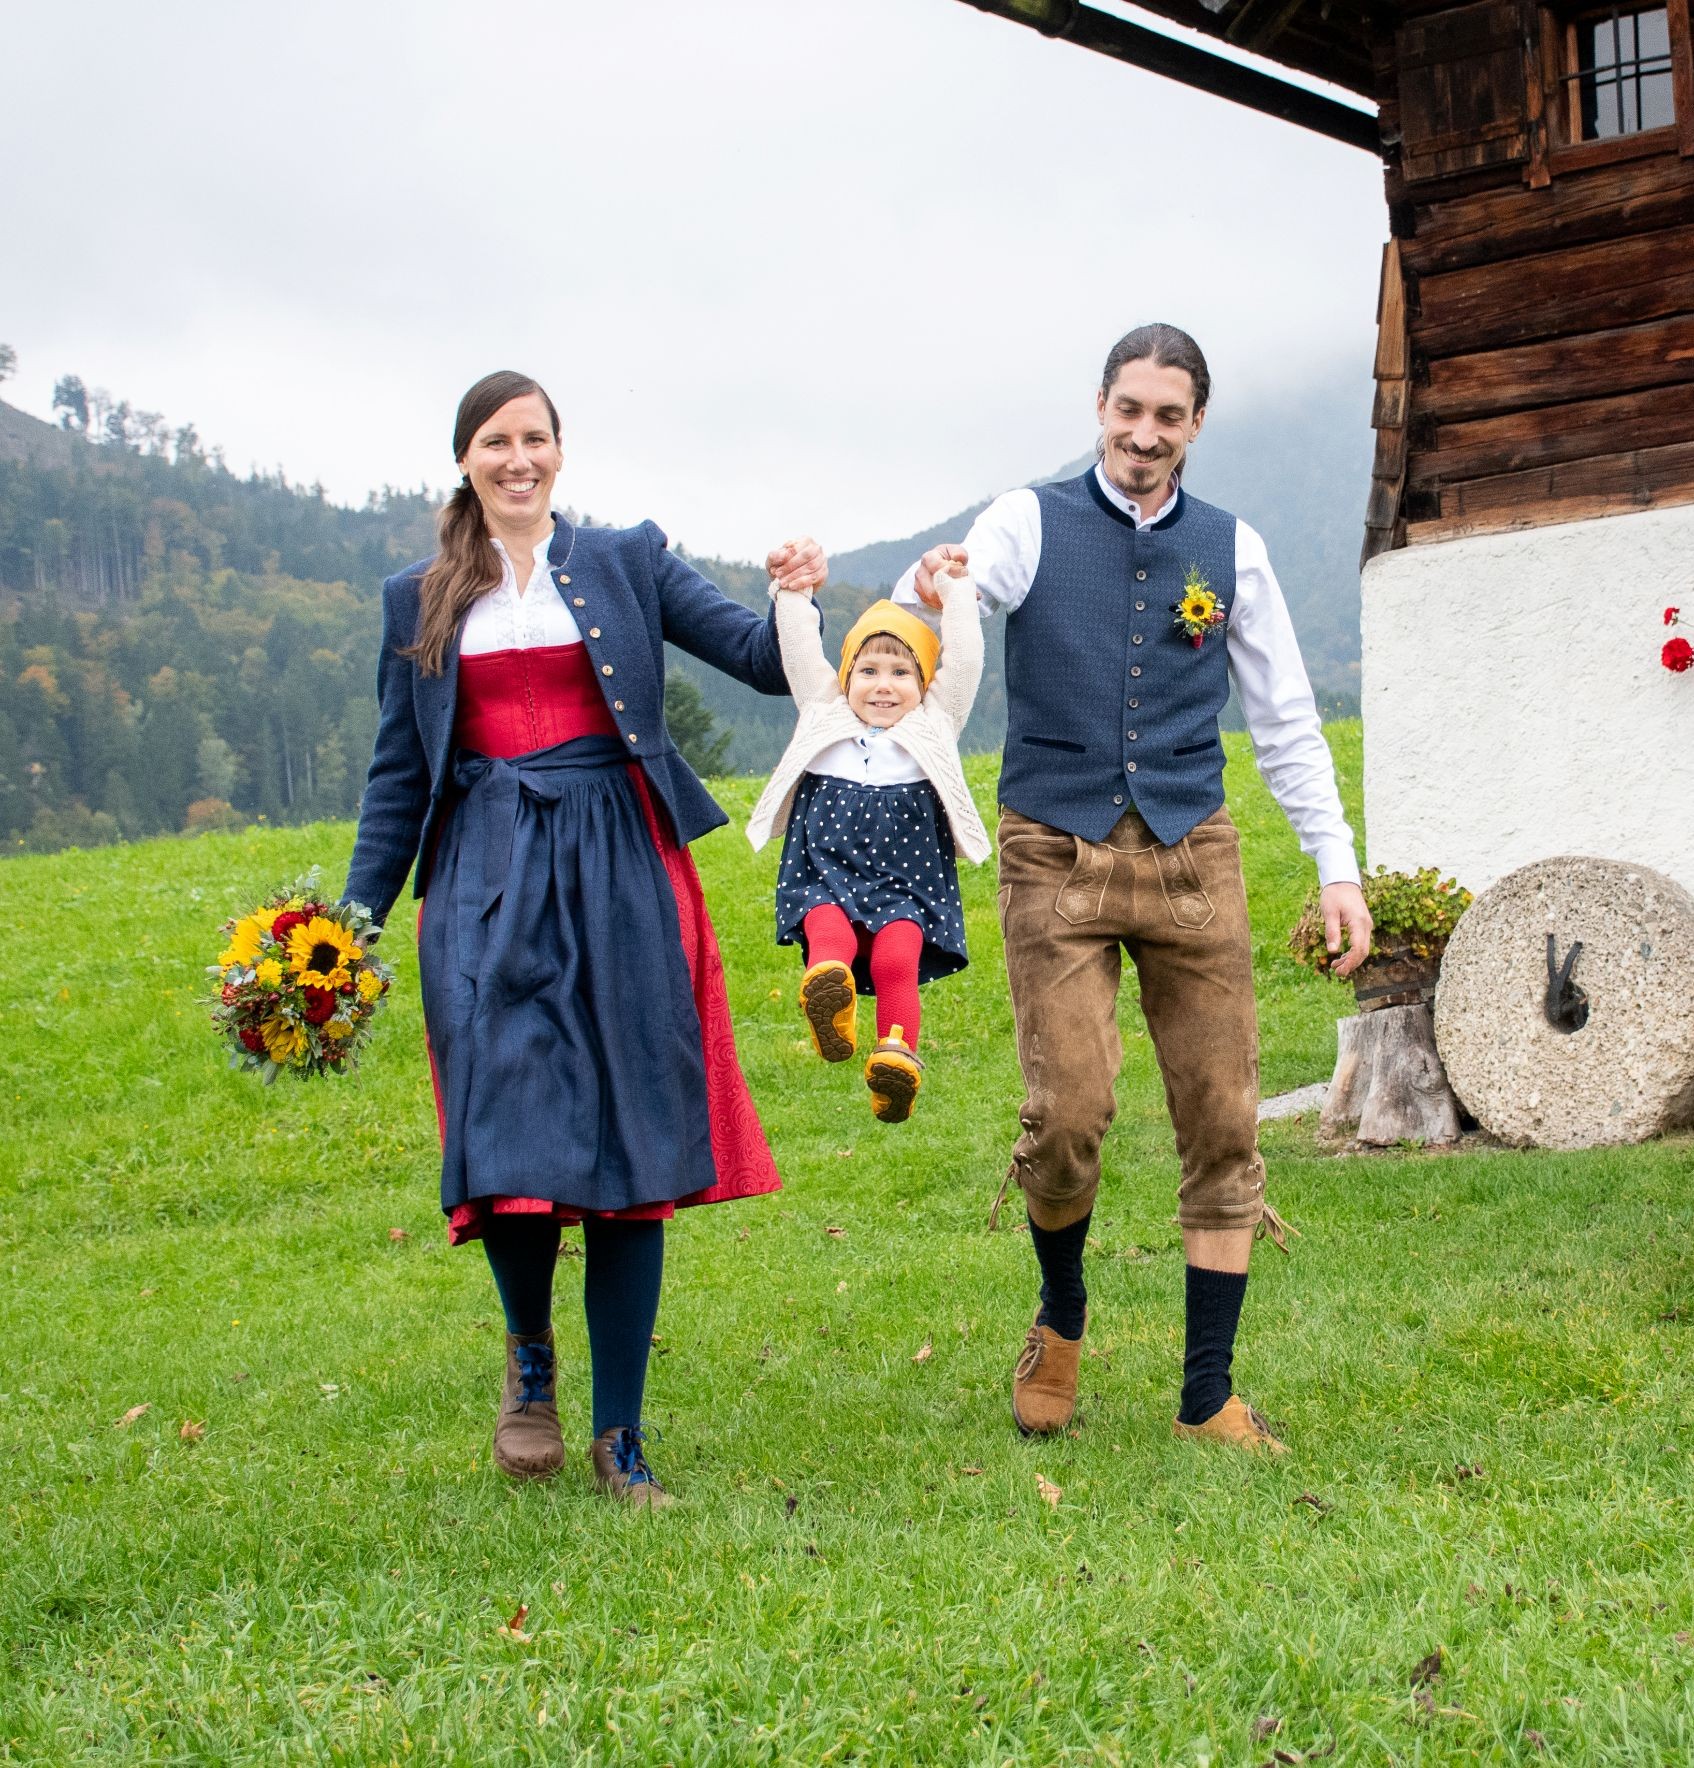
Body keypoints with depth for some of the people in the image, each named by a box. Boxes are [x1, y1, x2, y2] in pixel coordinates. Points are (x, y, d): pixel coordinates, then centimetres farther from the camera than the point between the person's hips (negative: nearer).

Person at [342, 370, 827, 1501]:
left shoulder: (626, 563, 10)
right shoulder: (419, 600, 14)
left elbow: (762, 662, 3)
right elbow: (399, 774, 14)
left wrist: (796, 599, -20)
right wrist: (355, 923, 6)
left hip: (618, 868, 0)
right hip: (486, 879, 1)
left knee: (629, 1145, -2)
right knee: (506, 1132, -13)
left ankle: (621, 1439, 8)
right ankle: (531, 1354, 18)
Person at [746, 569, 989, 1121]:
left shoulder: (934, 722, 21)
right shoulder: (825, 714, 24)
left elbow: (964, 658, 14)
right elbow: (799, 651, 19)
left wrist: (956, 587, 16)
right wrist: (792, 592, 17)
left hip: (908, 879, 0)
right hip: (827, 870, 0)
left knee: (896, 959, -27)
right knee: (829, 933, -31)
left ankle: (898, 1055, -41)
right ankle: (826, 991, -56)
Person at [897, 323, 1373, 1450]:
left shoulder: (1231, 549, 10)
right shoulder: (1032, 524, 4)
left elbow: (1287, 722, 13)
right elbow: (915, 634, -13)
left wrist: (1339, 868, 7)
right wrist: (922, 594, -38)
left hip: (1191, 856, 3)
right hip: (1057, 854, -2)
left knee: (1223, 1123, 0)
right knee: (1068, 1114, -14)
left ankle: (1209, 1400, 12)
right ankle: (1062, 1317, 18)